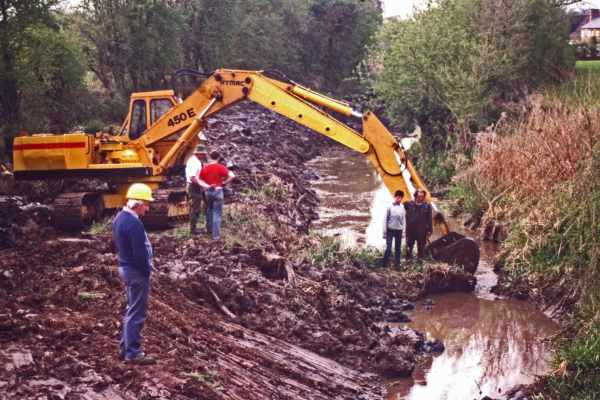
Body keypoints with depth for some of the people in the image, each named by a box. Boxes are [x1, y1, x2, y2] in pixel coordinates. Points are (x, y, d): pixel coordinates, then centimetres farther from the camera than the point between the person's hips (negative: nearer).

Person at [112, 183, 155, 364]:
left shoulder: (120, 217, 7)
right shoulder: (134, 223, -24)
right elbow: (140, 253, -24)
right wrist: (147, 270, -10)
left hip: (125, 267, 10)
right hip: (136, 272, -10)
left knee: (131, 310, 19)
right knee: (137, 313, -1)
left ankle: (126, 347, 27)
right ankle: (133, 353, 5)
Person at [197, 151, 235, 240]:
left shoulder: (205, 168, 2)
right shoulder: (220, 167, -10)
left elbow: (199, 180, 1)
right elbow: (232, 176, -19)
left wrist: (206, 186, 1)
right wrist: (224, 182, -7)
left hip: (208, 191, 4)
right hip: (218, 191, -4)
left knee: (209, 210, 23)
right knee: (217, 213, 0)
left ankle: (209, 230, 35)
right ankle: (215, 235, 1)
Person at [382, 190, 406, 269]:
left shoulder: (402, 207, 2)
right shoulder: (390, 207, -5)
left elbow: (404, 220, 9)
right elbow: (385, 220, -2)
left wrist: (403, 231, 5)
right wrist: (384, 232, -4)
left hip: (399, 230, 3)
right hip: (390, 230, -3)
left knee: (398, 248, 6)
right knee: (388, 248, -5)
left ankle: (397, 264, 13)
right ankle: (385, 264, 4)